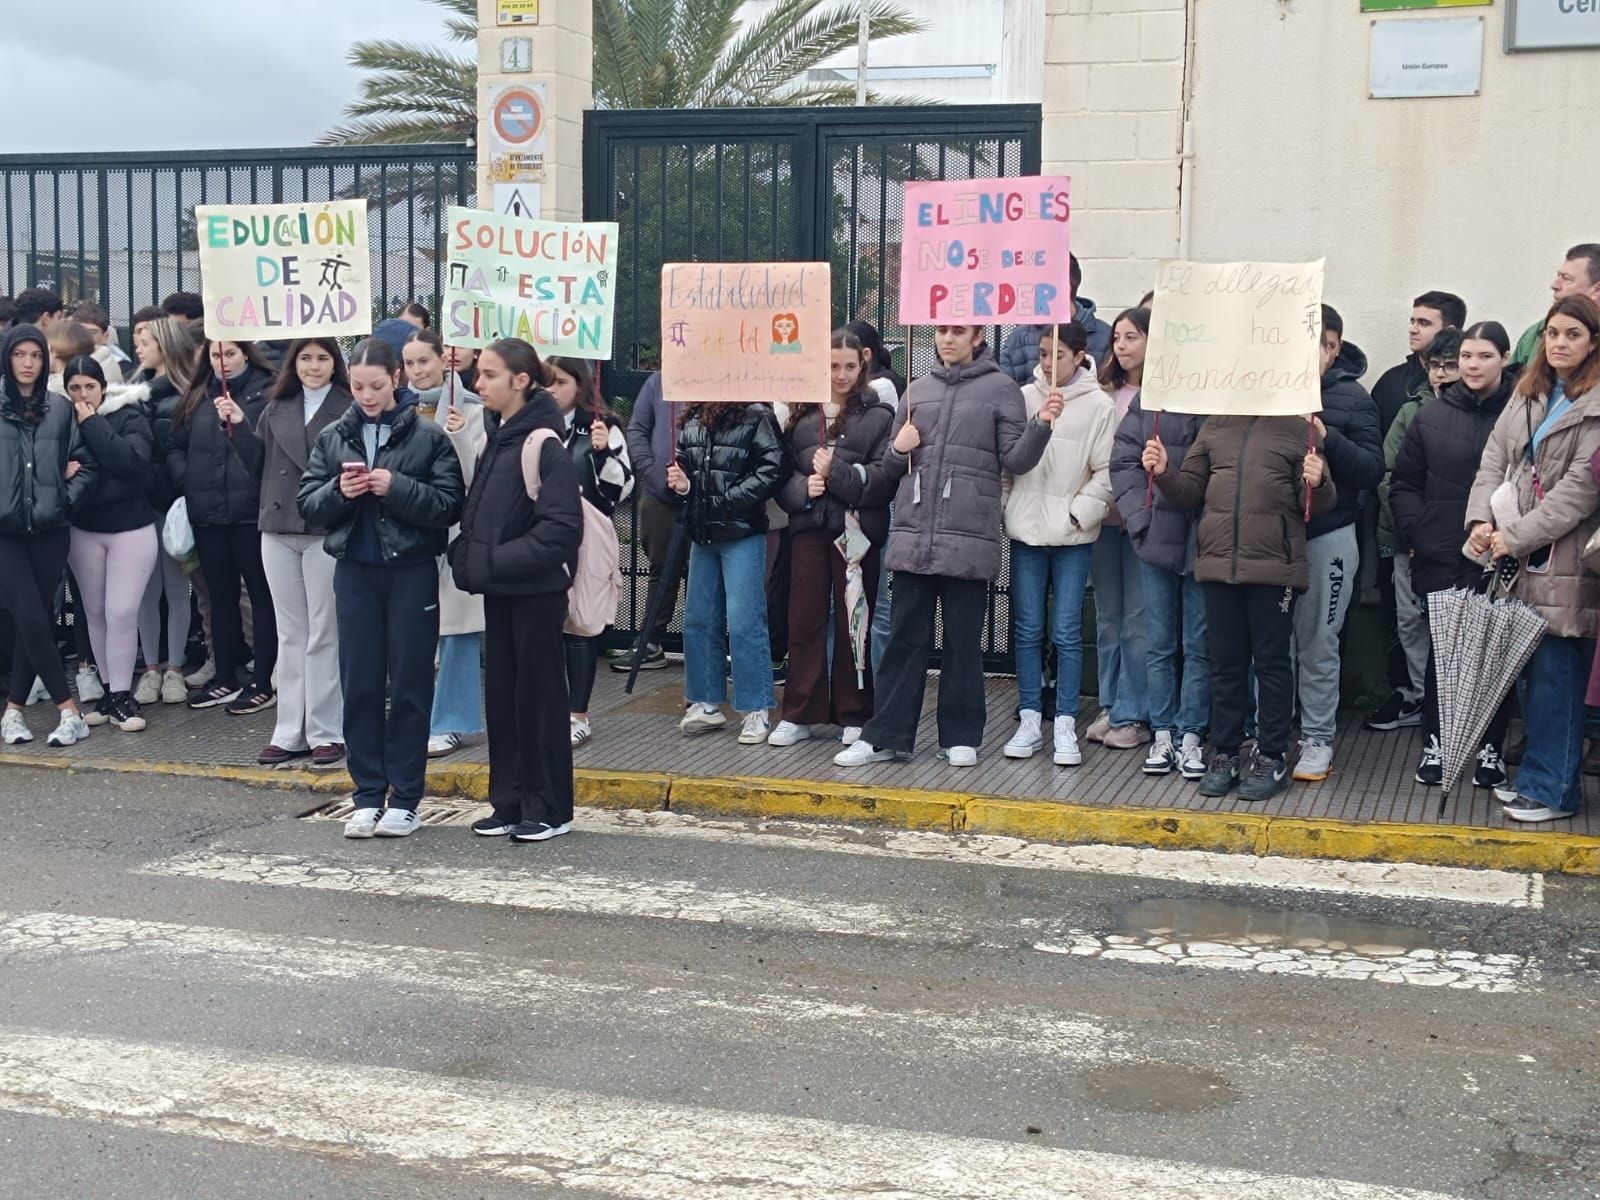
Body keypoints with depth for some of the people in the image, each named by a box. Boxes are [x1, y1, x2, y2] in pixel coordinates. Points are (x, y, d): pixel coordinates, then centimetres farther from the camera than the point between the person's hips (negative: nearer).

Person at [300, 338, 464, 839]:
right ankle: (367, 797, 14)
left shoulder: (427, 436, -3)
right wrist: (338, 491, -12)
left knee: (410, 685, 2)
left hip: (412, 571, -3)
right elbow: (308, 505, 7)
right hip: (355, 571, 3)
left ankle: (404, 799, 10)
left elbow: (449, 506, -9)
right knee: (360, 685, 6)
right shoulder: (333, 437, 8)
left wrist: (397, 487, -20)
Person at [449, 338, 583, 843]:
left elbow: (561, 528, -20)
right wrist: (468, 556, 0)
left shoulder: (544, 445, -14)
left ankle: (549, 808, 10)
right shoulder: (496, 440, 12)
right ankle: (509, 802, 21)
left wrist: (498, 560, -20)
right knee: (500, 691, 11)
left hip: (536, 589, -8)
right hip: (498, 588, 8)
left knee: (538, 693, 0)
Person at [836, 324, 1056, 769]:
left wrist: (1041, 425, -19)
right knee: (905, 639, 7)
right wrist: (899, 450, -1)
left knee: (963, 641, 5)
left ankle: (961, 736, 14)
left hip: (968, 538, -4)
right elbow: (892, 469, 21)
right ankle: (886, 735, 12)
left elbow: (1016, 460, -3)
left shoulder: (1000, 388, 3)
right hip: (913, 536, 4)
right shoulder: (918, 390, 15)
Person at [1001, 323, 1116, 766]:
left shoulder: (1099, 406, -2)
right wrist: (1005, 509, -1)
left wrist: (1078, 513, -10)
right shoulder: (1024, 397, 5)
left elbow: (1105, 472, -3)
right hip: (1026, 530, 3)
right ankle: (1031, 720, 14)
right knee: (1027, 629, 6)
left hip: (1072, 534, -2)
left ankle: (1065, 725, 7)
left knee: (1067, 632, -1)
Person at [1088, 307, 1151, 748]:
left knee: (1138, 619, -2)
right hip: (1103, 515, 6)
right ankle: (1111, 707, 22)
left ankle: (1133, 715, 5)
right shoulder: (1105, 394, 10)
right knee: (1107, 617, 12)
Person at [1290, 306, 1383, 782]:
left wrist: (1328, 439, -20)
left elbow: (1373, 469, -7)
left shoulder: (1351, 397, -1)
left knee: (1318, 644, 4)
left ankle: (1318, 739, 15)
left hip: (1327, 536, -2)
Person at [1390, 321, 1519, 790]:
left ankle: (1492, 748, 20)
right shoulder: (1432, 417, 5)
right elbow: (1403, 483, 10)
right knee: (1441, 651, 8)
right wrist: (1414, 533, -1)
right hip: (1441, 559, 2)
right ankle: (1435, 743, 21)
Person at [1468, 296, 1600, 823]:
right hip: (1522, 562, 7)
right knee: (1531, 672, 12)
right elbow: (1494, 458, 12)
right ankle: (1538, 775, 22)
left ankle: (1553, 790, 4)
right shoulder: (1527, 395, 16)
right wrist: (1480, 519, -5)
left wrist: (1516, 537, -14)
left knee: (1555, 675, -4)